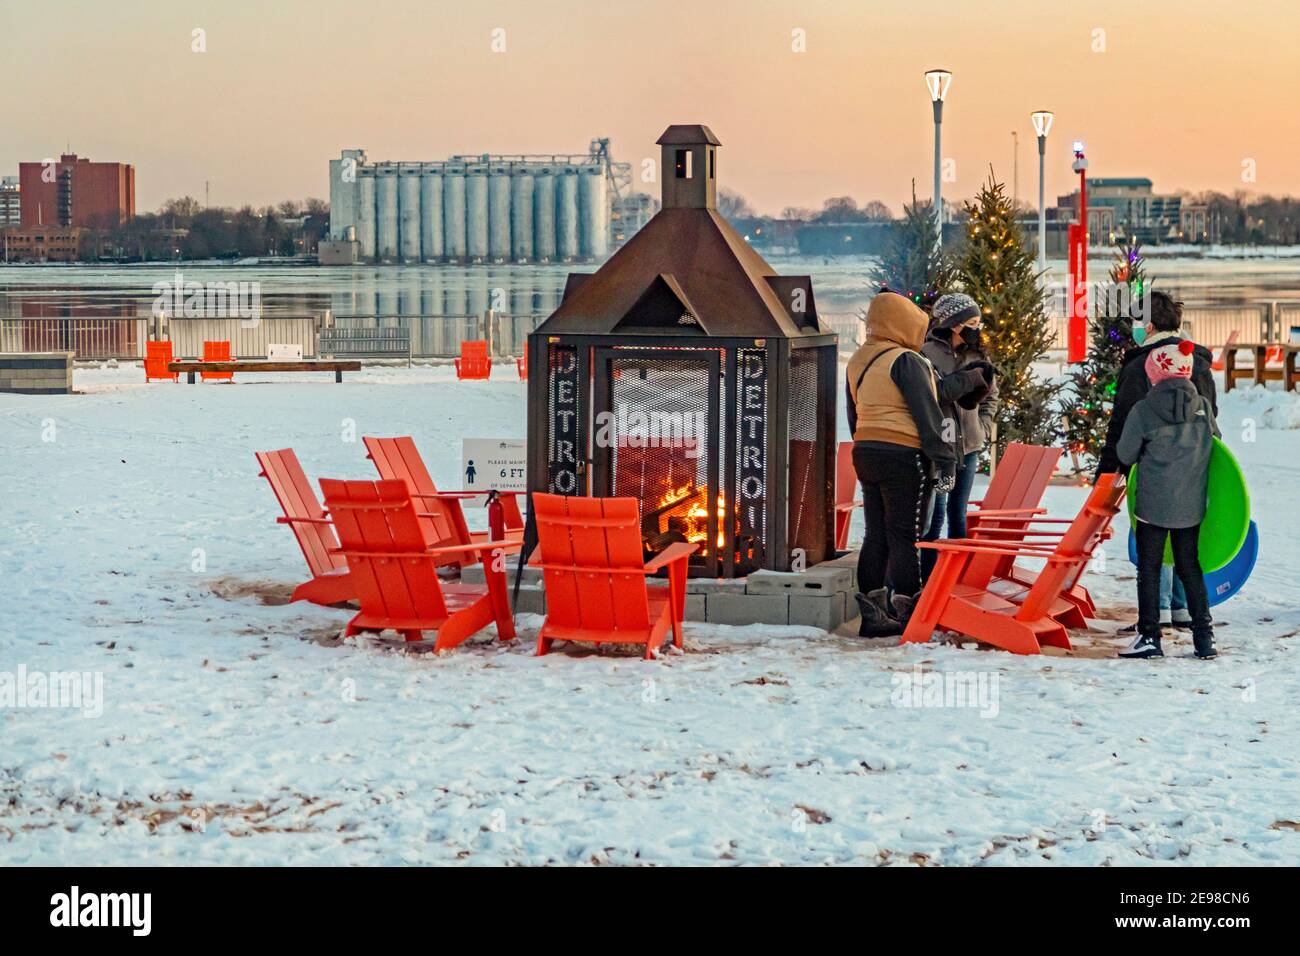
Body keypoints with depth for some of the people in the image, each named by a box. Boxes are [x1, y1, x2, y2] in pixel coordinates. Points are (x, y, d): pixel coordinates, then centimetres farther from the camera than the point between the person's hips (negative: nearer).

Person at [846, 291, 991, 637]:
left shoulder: (858, 361, 13)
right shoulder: (906, 360, -12)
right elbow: (927, 413, -15)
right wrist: (944, 458, -13)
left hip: (865, 452, 8)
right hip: (903, 456, -8)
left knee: (876, 535, 11)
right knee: (906, 537, -3)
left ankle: (872, 614, 11)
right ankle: (907, 614, 0)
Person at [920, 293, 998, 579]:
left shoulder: (976, 355, 11)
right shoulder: (927, 353, -10)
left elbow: (991, 394, 24)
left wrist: (984, 425, 14)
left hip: (968, 446, 6)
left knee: (958, 512, 13)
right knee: (937, 512, -7)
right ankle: (929, 580, -2)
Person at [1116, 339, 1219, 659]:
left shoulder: (1143, 411, -13)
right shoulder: (1204, 406, -3)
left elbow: (1125, 456, -5)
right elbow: (1215, 444, 10)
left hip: (1153, 506, -4)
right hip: (1191, 506, 4)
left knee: (1149, 569, 6)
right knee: (1190, 566, 14)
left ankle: (1149, 636, 4)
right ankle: (1204, 635, 11)